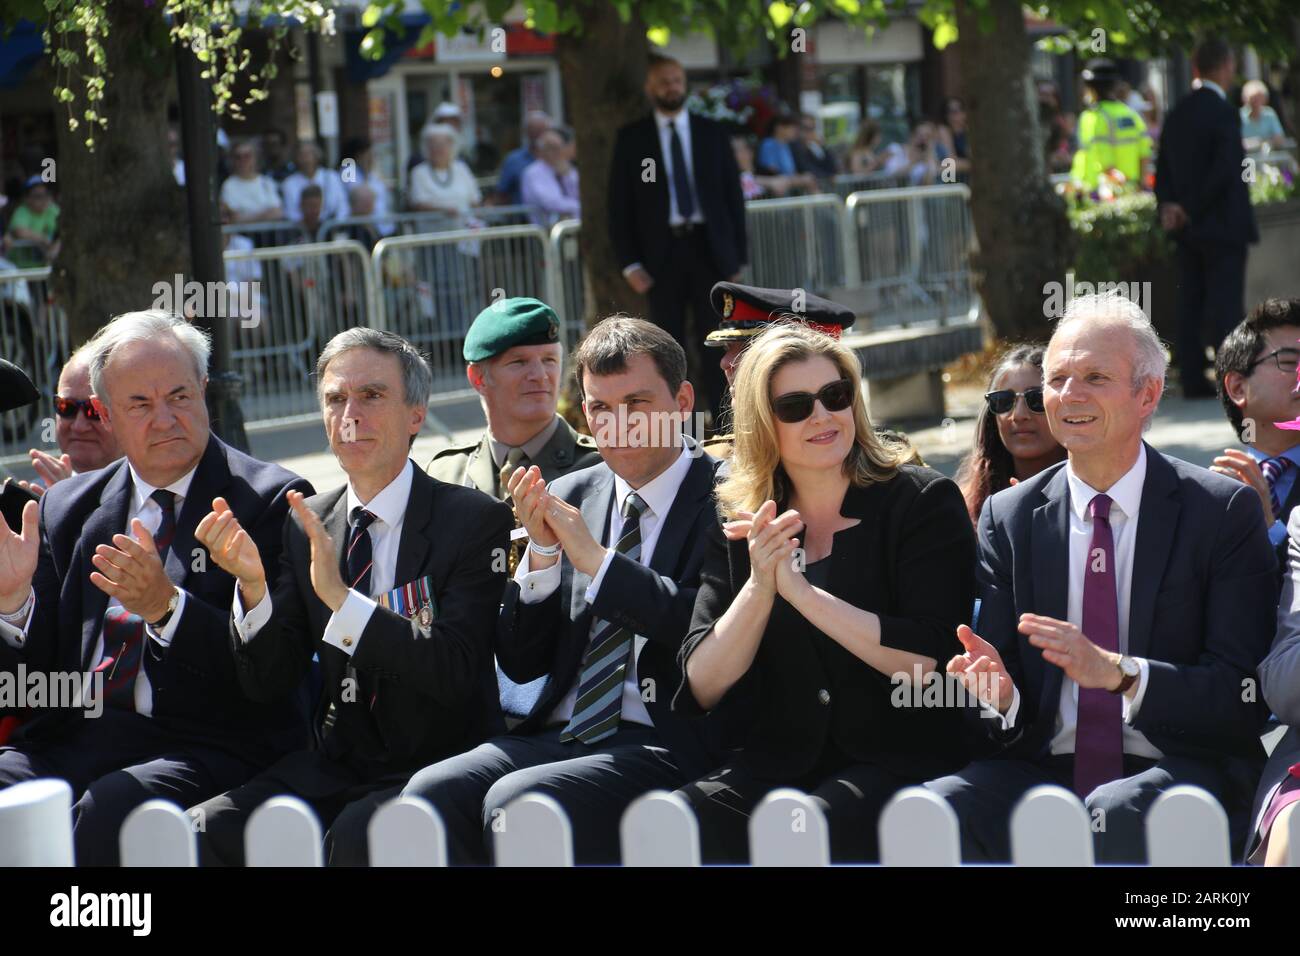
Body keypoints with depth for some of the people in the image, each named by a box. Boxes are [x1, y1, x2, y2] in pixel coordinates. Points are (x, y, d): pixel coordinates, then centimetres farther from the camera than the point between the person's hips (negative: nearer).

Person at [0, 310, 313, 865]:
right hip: (73, 736, 5)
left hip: (203, 747, -4)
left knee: (110, 807, -35)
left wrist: (166, 606, -22)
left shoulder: (270, 500, 2)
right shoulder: (66, 508, 18)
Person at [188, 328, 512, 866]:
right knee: (205, 830, -21)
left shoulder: (476, 520, -5)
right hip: (333, 769, 4)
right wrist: (252, 586, -12)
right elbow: (268, 685, 7)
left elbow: (456, 673, -16)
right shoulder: (307, 525, 10)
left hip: (437, 765, -4)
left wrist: (341, 597, -24)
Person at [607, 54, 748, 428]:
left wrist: (738, 255, 1)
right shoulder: (632, 138, 4)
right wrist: (630, 263, -5)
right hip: (662, 253, -1)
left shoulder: (712, 133, 8)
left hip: (709, 248, 1)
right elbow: (619, 204, 3)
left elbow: (733, 195, 8)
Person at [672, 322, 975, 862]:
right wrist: (759, 587, -13)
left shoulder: (924, 503, 2)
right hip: (778, 760, 3)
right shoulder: (738, 528, 11)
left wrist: (800, 590, -14)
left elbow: (926, 660, -10)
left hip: (899, 758, -3)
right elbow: (703, 687, 3)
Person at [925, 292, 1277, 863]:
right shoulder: (1007, 518, 12)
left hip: (1183, 771, -3)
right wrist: (998, 695, -16)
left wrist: (1117, 672, -23)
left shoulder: (1223, 511, 2)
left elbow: (1242, 693, -7)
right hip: (1045, 768, 3)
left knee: (1119, 812, -37)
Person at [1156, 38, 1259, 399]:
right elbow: (1225, 170, -20)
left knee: (1191, 305, 7)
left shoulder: (1176, 115, 9)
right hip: (1224, 226, -7)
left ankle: (1193, 380, 8)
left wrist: (1168, 207, -3)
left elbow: (1163, 171, 9)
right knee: (1227, 305, -6)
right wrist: (1190, 211, -13)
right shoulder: (1223, 113, -14)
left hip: (1188, 227, 7)